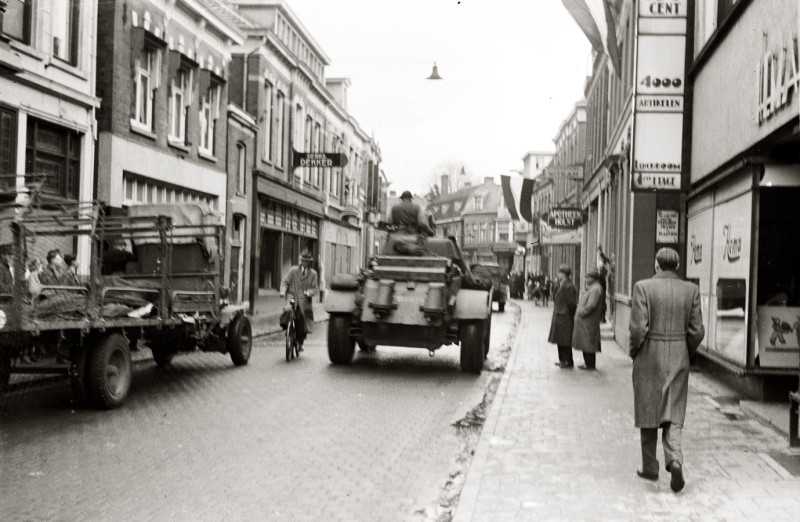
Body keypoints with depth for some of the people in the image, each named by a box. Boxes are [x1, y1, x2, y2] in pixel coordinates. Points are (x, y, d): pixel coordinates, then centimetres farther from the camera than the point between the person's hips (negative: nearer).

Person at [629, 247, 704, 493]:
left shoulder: (643, 287, -10)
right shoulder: (691, 290, 0)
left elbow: (638, 327, -15)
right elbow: (697, 331, -1)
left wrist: (634, 352, 2)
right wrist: (686, 354, 15)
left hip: (650, 356, -2)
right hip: (679, 358, 2)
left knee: (648, 411, 11)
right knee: (673, 413, 9)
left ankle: (650, 467, 20)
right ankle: (675, 459, -12)